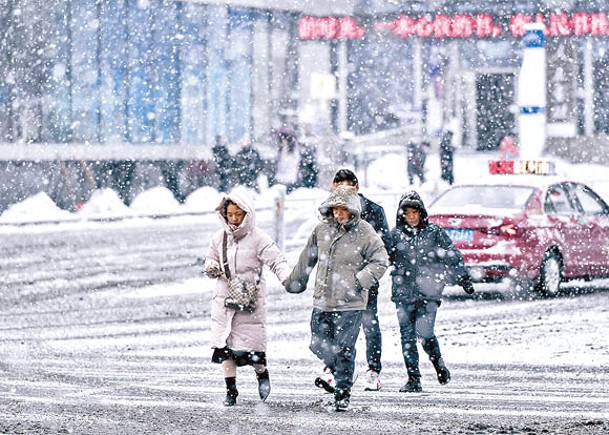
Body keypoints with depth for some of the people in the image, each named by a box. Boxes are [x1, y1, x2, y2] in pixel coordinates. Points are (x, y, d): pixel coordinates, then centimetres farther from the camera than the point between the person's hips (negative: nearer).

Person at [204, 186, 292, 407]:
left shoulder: (258, 238, -7)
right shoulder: (220, 237, 7)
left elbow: (276, 261, -13)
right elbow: (211, 259, 21)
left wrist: (288, 278, -32)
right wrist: (212, 268, -4)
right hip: (224, 298, 4)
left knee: (252, 342, -3)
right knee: (224, 345, -1)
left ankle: (262, 373, 27)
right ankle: (231, 389, 8)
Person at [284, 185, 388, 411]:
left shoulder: (364, 232, -8)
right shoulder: (322, 230, 6)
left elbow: (380, 261, -4)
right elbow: (308, 257, 19)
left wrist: (360, 281, -15)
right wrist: (295, 281, 27)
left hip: (350, 303, -5)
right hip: (322, 300, 5)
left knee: (344, 349, -2)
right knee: (319, 344, 9)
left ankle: (343, 392, 9)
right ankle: (333, 369, 36)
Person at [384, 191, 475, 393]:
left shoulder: (434, 232, 3)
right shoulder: (395, 235, 6)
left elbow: (453, 256, 9)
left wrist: (463, 278, 9)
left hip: (428, 293, -2)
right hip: (404, 292, 2)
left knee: (425, 333, -14)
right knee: (407, 336, 0)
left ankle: (437, 361, 15)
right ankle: (413, 378, 7)